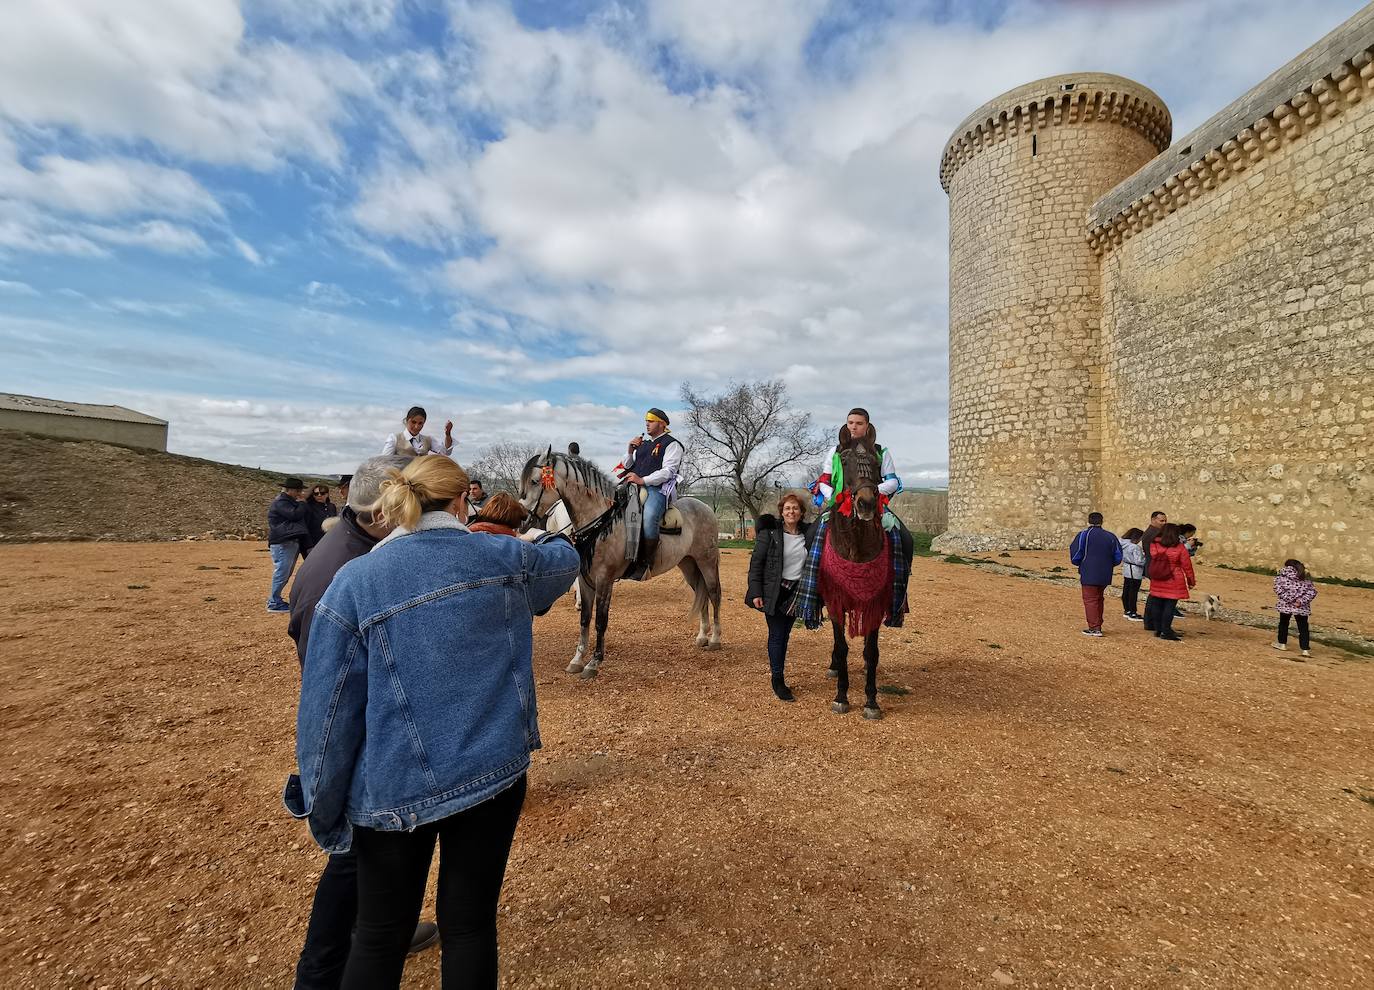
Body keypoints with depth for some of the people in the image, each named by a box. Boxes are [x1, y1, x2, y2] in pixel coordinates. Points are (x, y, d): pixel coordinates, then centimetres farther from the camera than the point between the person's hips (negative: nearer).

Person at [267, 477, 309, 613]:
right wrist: (302, 502, -7)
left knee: (286, 573, 14)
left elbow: (299, 516, 22)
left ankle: (274, 599, 23)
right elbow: (295, 515, -20)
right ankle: (274, 603, -2)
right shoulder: (280, 502, -10)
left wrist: (301, 502, 11)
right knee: (281, 572, -8)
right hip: (283, 543, -10)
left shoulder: (289, 501, 23)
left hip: (292, 542, 10)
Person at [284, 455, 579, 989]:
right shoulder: (508, 558, -7)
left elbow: (327, 710, -6)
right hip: (493, 771, 1)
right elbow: (566, 560, 17)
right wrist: (538, 537, 39)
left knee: (381, 935, 21)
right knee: (470, 925, 18)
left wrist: (324, 808, 7)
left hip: (394, 788, 0)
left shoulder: (353, 581, -10)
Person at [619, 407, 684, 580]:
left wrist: (643, 480, -20)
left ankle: (645, 563, -31)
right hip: (634, 486, 8)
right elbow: (628, 466, 29)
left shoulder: (671, 444, 5)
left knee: (649, 517, -37)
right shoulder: (643, 444, 28)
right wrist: (630, 451, 9)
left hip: (658, 488, -8)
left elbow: (668, 471, -9)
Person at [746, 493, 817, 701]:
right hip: (774, 592, -4)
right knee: (777, 634, 3)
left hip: (796, 591, 4)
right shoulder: (769, 532, -9)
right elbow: (756, 562, -9)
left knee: (785, 633, 14)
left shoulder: (808, 532, 3)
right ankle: (778, 682, 14)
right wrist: (755, 592, -13)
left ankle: (776, 666, 33)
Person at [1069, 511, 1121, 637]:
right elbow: (1118, 557, 7)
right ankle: (1098, 625, 26)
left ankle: (1094, 628, -4)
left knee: (1090, 600, 0)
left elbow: (1075, 556, -12)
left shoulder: (1084, 535, -10)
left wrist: (1080, 565, 7)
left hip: (1089, 575, -5)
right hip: (1105, 575, 5)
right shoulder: (1111, 536, 5)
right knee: (1099, 599, 18)